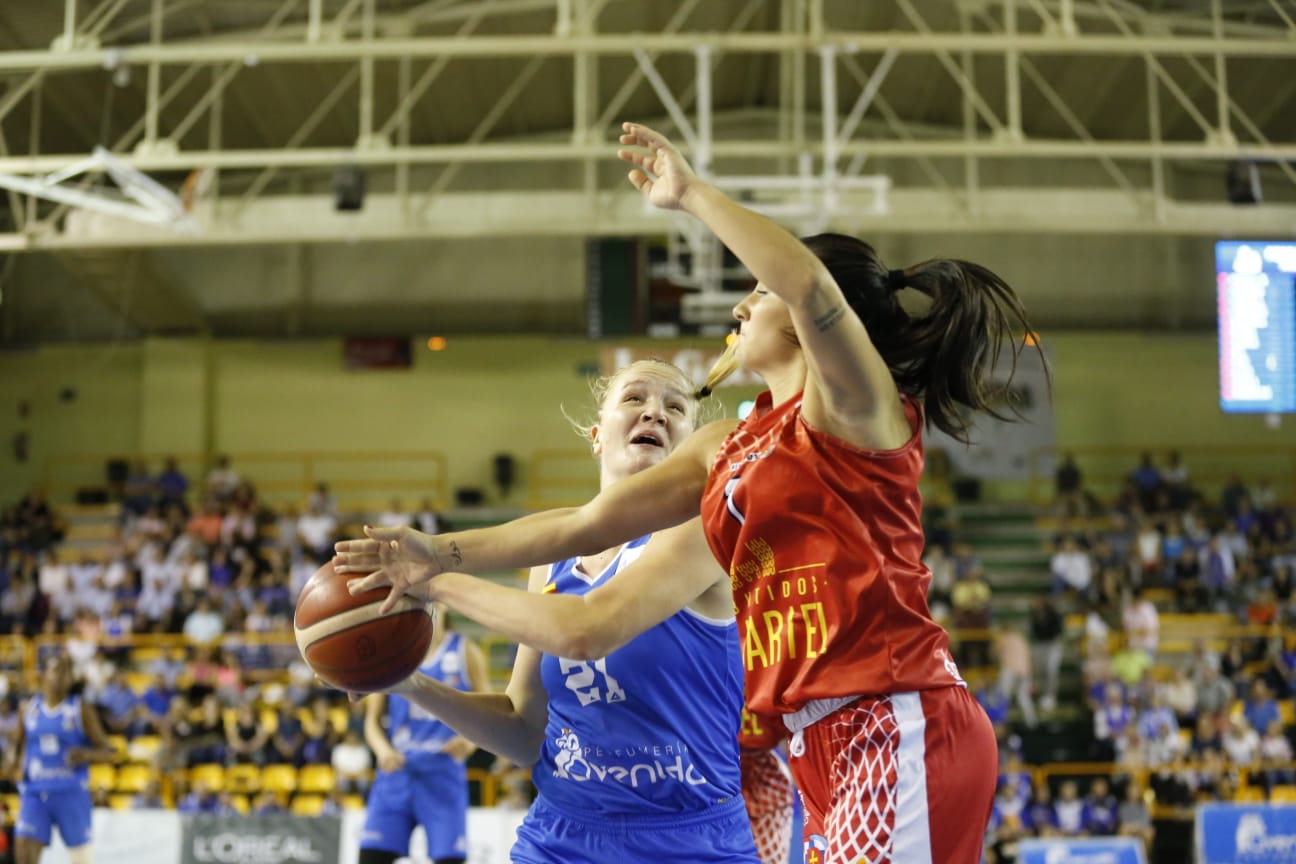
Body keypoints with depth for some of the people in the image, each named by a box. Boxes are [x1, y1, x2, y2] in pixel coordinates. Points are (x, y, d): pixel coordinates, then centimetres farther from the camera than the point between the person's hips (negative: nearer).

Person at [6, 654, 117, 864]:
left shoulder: (81, 710, -1)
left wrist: (85, 754, -22)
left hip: (71, 792, -2)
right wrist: (14, 758, 1)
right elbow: (19, 744, 23)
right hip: (34, 791, 2)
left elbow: (108, 752, -2)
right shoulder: (30, 708, 8)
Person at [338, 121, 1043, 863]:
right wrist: (445, 557, 15)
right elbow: (586, 526, 21)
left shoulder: (853, 408, -2)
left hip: (901, 726, -8)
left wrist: (690, 194, -17)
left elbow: (812, 289, -24)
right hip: (830, 744, 8)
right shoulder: (727, 449, 21)